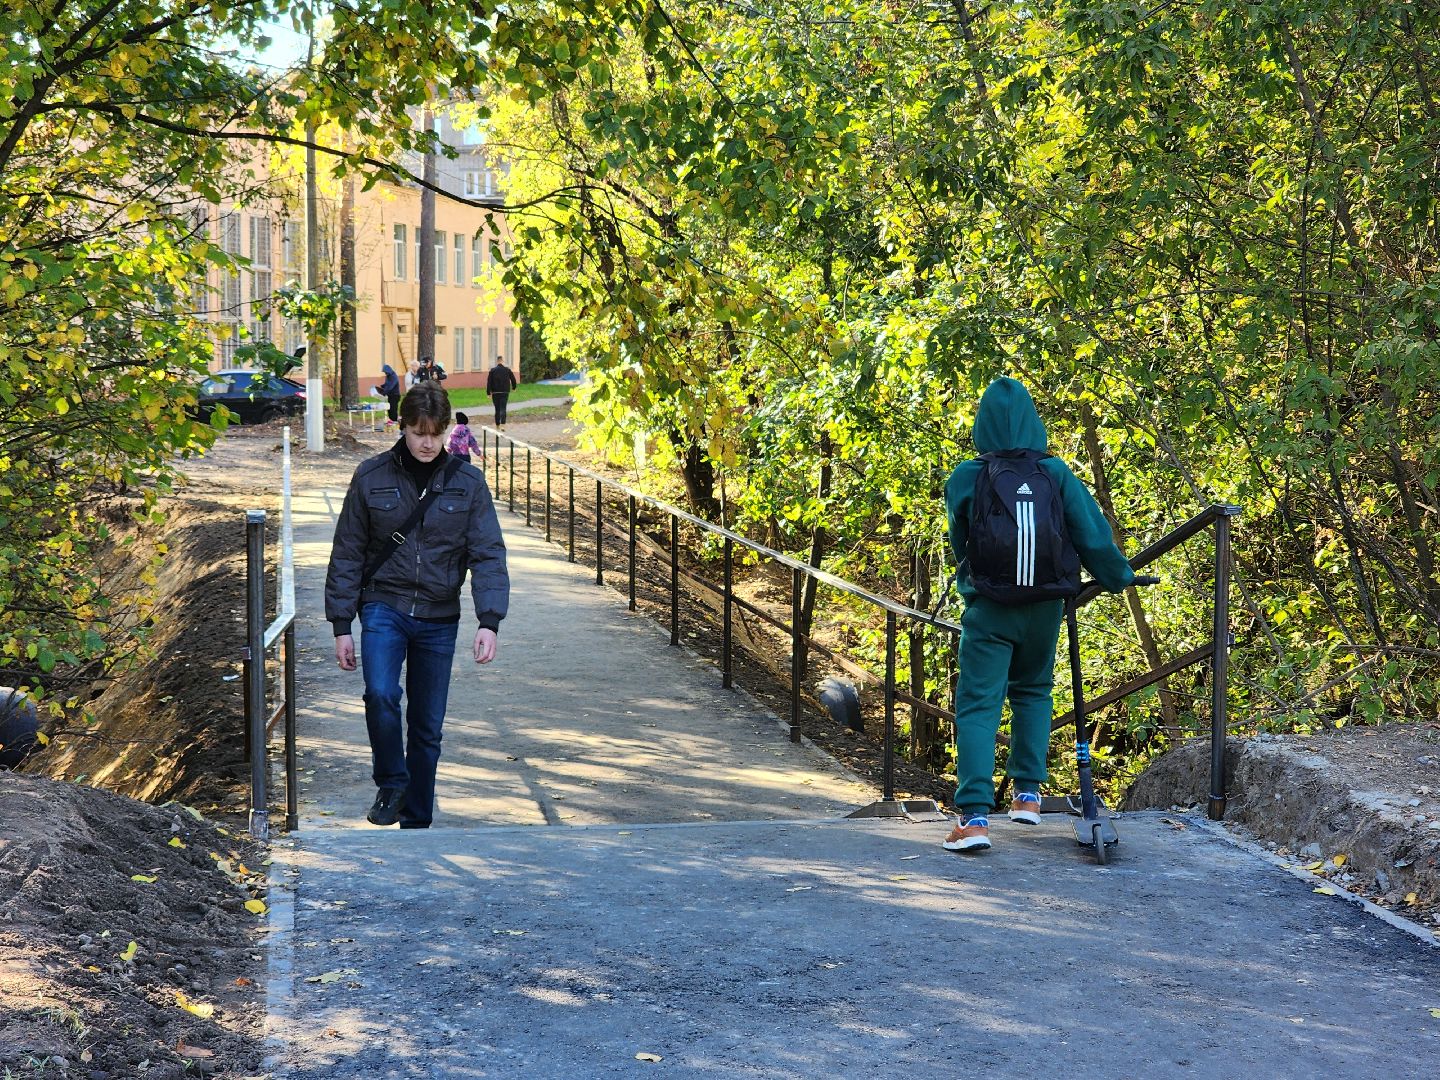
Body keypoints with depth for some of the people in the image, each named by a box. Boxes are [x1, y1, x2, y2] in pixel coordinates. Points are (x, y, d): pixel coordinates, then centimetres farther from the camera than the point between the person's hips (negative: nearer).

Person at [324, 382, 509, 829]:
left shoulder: (467, 482, 0)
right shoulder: (372, 476, -2)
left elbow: (488, 554, -4)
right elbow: (347, 554, 3)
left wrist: (489, 621, -17)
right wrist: (342, 625, 0)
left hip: (439, 618, 1)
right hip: (384, 606, -1)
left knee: (428, 728, 6)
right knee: (380, 696, -25)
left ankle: (417, 822, 20)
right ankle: (391, 783, -1)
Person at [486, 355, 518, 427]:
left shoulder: (492, 370, -2)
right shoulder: (507, 370, 0)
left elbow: (489, 382, -5)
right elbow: (513, 380, 6)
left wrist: (489, 393, -3)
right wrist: (513, 387, 26)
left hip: (495, 393, 0)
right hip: (505, 392, 0)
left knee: (497, 409, 12)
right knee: (503, 409, -5)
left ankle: (497, 425, 19)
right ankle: (502, 424, -23)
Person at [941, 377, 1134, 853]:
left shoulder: (964, 479, -9)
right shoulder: (1056, 474, -6)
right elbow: (1091, 533, -3)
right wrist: (1118, 577, 14)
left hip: (988, 607, -2)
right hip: (1044, 605, 3)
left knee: (978, 706, -3)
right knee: (1033, 692, 24)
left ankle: (975, 816, -15)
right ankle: (1027, 794, 24)